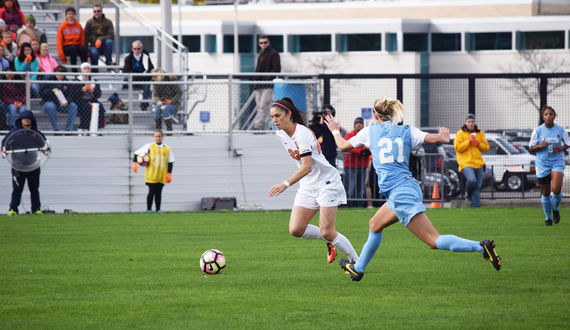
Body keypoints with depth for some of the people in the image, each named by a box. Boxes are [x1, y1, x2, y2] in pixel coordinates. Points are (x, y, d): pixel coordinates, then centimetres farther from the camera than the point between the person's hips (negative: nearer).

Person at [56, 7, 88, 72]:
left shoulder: (79, 26, 13)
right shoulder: (62, 27, 5)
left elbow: (82, 40, 13)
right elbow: (59, 42, 2)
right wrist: (63, 58, -7)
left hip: (77, 44, 3)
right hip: (66, 46, -3)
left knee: (84, 48, -32)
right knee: (73, 49, -37)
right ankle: (74, 70, -40)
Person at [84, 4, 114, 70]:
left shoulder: (108, 22, 7)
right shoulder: (89, 22, 11)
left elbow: (111, 36, -5)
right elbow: (86, 36, 8)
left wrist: (101, 39, -21)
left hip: (104, 46, 1)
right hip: (94, 46, -1)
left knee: (109, 42, -34)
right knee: (94, 52, -36)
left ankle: (108, 61, -23)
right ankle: (95, 72, -31)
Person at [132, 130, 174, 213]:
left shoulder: (167, 149, 9)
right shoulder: (149, 146, 3)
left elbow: (170, 162, 12)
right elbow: (137, 153, 5)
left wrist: (169, 174, 6)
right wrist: (134, 163, -8)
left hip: (161, 177, 2)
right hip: (151, 175, -2)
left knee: (158, 193, 3)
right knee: (152, 192, -5)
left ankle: (158, 209, 9)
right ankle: (149, 209, 2)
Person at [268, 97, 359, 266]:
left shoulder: (302, 133, -22)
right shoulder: (280, 134, 3)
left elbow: (307, 167, -31)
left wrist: (285, 184, -41)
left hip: (327, 182, -8)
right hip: (307, 186, 8)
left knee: (327, 232, -12)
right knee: (296, 229, -9)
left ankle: (356, 262, 6)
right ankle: (330, 242, 15)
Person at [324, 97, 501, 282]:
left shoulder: (370, 131, 4)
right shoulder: (407, 131, 10)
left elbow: (343, 146, 16)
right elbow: (435, 138, -3)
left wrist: (335, 131, 36)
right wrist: (445, 138, 21)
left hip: (399, 193, -7)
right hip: (409, 188, 7)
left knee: (434, 241, -12)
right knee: (375, 225, 27)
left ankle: (481, 247, -29)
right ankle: (358, 269, 40)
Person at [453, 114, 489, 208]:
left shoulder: (479, 133, 15)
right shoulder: (460, 133, 2)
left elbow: (486, 147, 13)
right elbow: (458, 148, -8)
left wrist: (478, 144, -6)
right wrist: (468, 142, -15)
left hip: (478, 163, 5)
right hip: (466, 163, -5)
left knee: (477, 187, 2)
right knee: (471, 180, -27)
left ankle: (476, 205, 6)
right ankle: (469, 194, 3)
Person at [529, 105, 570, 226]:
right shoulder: (537, 131, -2)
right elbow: (531, 148, 3)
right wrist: (540, 146, -17)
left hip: (557, 163, -1)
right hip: (542, 164, 1)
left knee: (556, 189, -18)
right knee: (545, 193, 6)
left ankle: (555, 209, 14)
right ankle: (548, 218, 24)